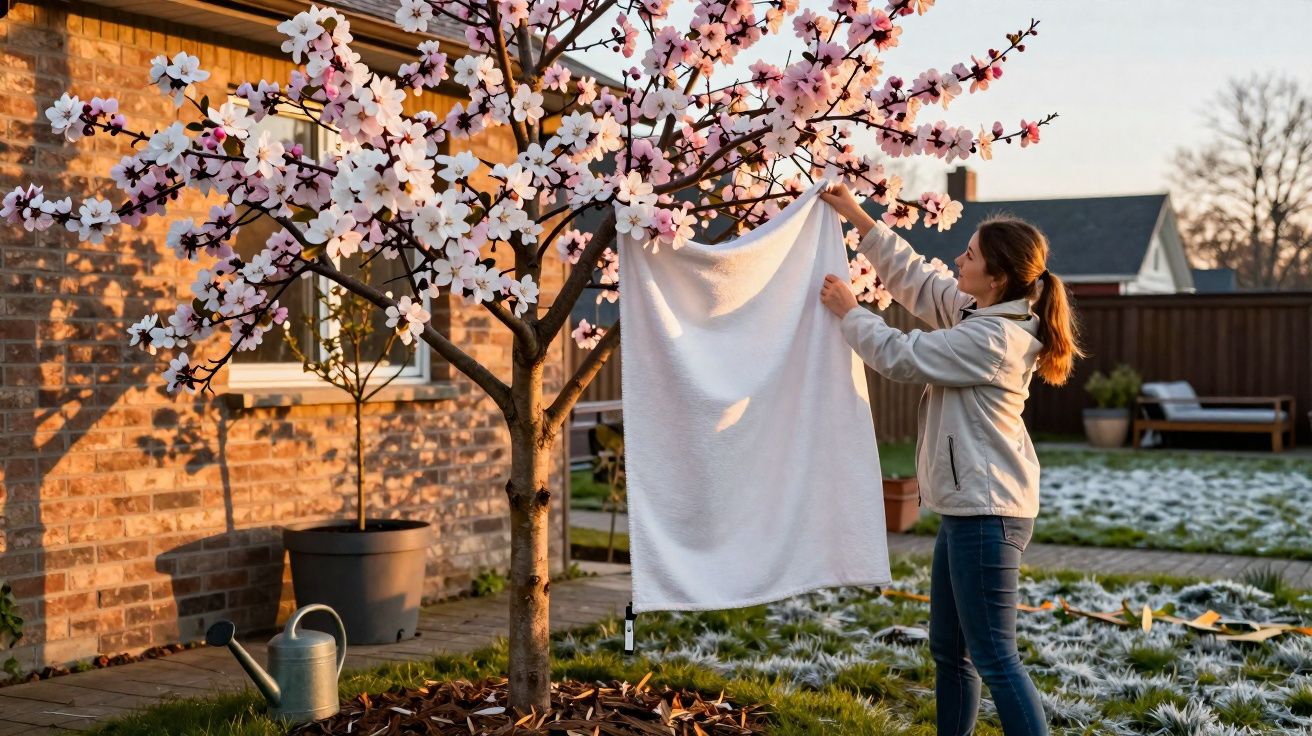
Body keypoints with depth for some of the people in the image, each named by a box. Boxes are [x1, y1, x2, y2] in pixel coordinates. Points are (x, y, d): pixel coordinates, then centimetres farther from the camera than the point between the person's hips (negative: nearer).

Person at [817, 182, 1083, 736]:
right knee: (948, 649, 18)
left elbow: (899, 356, -14)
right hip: (968, 506, 10)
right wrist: (860, 221, 16)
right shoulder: (978, 313, 8)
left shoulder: (993, 339, -20)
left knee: (994, 658, -8)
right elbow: (915, 279, 18)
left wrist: (849, 311, 1)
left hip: (987, 512, -10)